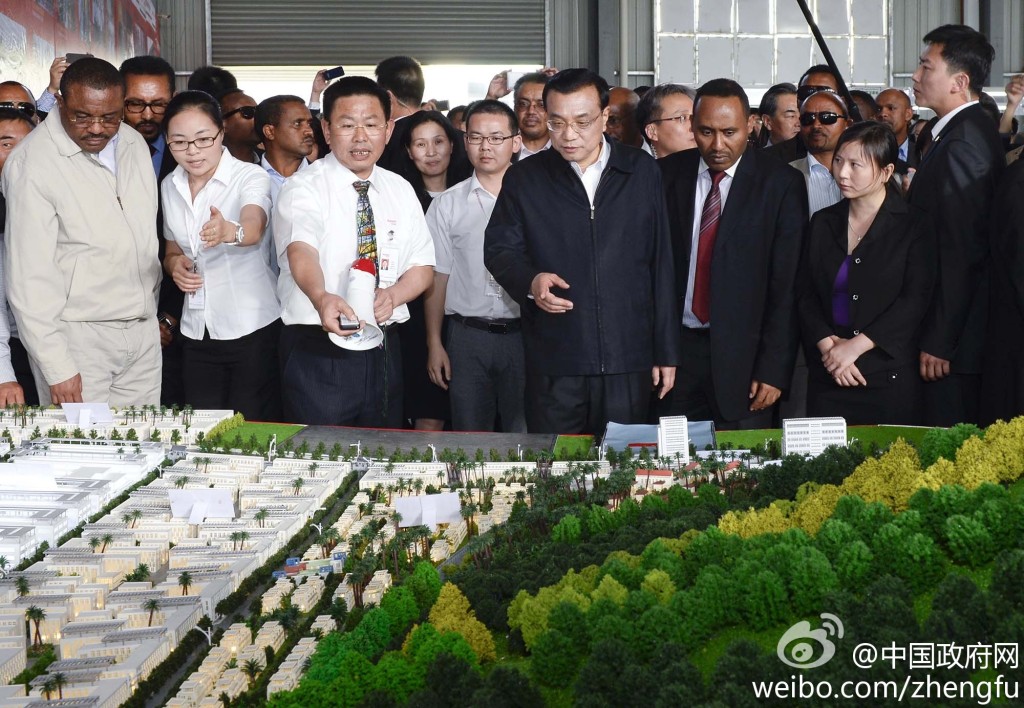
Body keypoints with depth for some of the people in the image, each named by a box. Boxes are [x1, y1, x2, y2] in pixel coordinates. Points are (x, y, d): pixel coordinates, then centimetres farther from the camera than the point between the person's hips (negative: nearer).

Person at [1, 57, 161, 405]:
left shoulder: (135, 143, 7)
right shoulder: (31, 163, -14)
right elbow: (29, 276, -16)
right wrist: (56, 368, -18)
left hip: (144, 333, 6)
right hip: (78, 338, -6)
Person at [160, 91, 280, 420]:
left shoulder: (250, 177, -11)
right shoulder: (170, 186, 7)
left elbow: (253, 228, -31)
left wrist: (230, 232, -54)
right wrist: (174, 263, -3)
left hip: (253, 330, -5)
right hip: (197, 333, 5)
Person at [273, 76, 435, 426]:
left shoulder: (400, 190, 10)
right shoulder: (303, 188, -9)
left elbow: (422, 267, 11)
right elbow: (301, 252, -27)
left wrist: (393, 295, -11)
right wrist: (321, 298, -48)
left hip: (384, 352, 5)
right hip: (318, 351, -5)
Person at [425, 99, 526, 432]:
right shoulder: (447, 205, 7)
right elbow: (437, 277, 7)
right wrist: (434, 344, 3)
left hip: (524, 333, -1)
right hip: (467, 335, 1)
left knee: (525, 435, 3)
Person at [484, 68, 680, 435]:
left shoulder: (641, 173, 7)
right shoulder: (524, 179, 5)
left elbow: (660, 264, 8)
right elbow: (499, 249, 6)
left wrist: (666, 351, 6)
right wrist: (530, 281, -17)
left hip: (628, 360, 1)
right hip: (553, 362, 0)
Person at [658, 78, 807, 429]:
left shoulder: (781, 184, -3)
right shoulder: (667, 174, 5)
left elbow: (787, 286, -5)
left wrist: (774, 370, -9)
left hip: (743, 355, -2)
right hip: (677, 347, 2)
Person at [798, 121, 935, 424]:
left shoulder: (913, 225, -1)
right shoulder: (823, 222, 11)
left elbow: (916, 300, -9)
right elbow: (806, 295, 7)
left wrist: (855, 346, -14)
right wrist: (827, 345, -10)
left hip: (890, 377, -3)